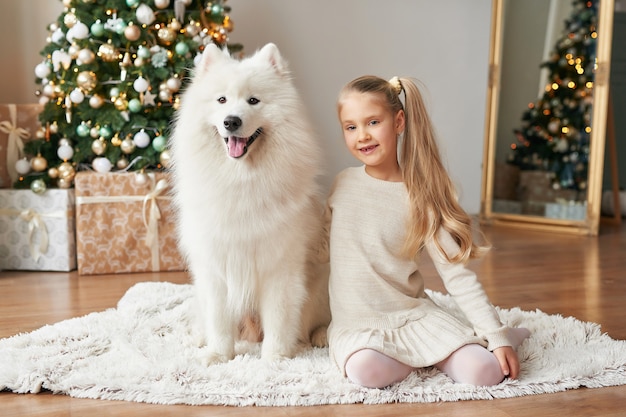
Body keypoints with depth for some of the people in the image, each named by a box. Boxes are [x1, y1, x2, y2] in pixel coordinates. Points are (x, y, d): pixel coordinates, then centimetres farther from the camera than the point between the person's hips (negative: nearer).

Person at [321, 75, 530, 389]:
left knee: (484, 371, -22)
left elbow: (457, 274, -7)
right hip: (356, 324, 2)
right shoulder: (343, 184, 2)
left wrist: (497, 335, -13)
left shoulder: (421, 198, -6)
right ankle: (423, 355, 0)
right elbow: (324, 248, 11)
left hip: (413, 315, -1)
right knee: (365, 369, -33)